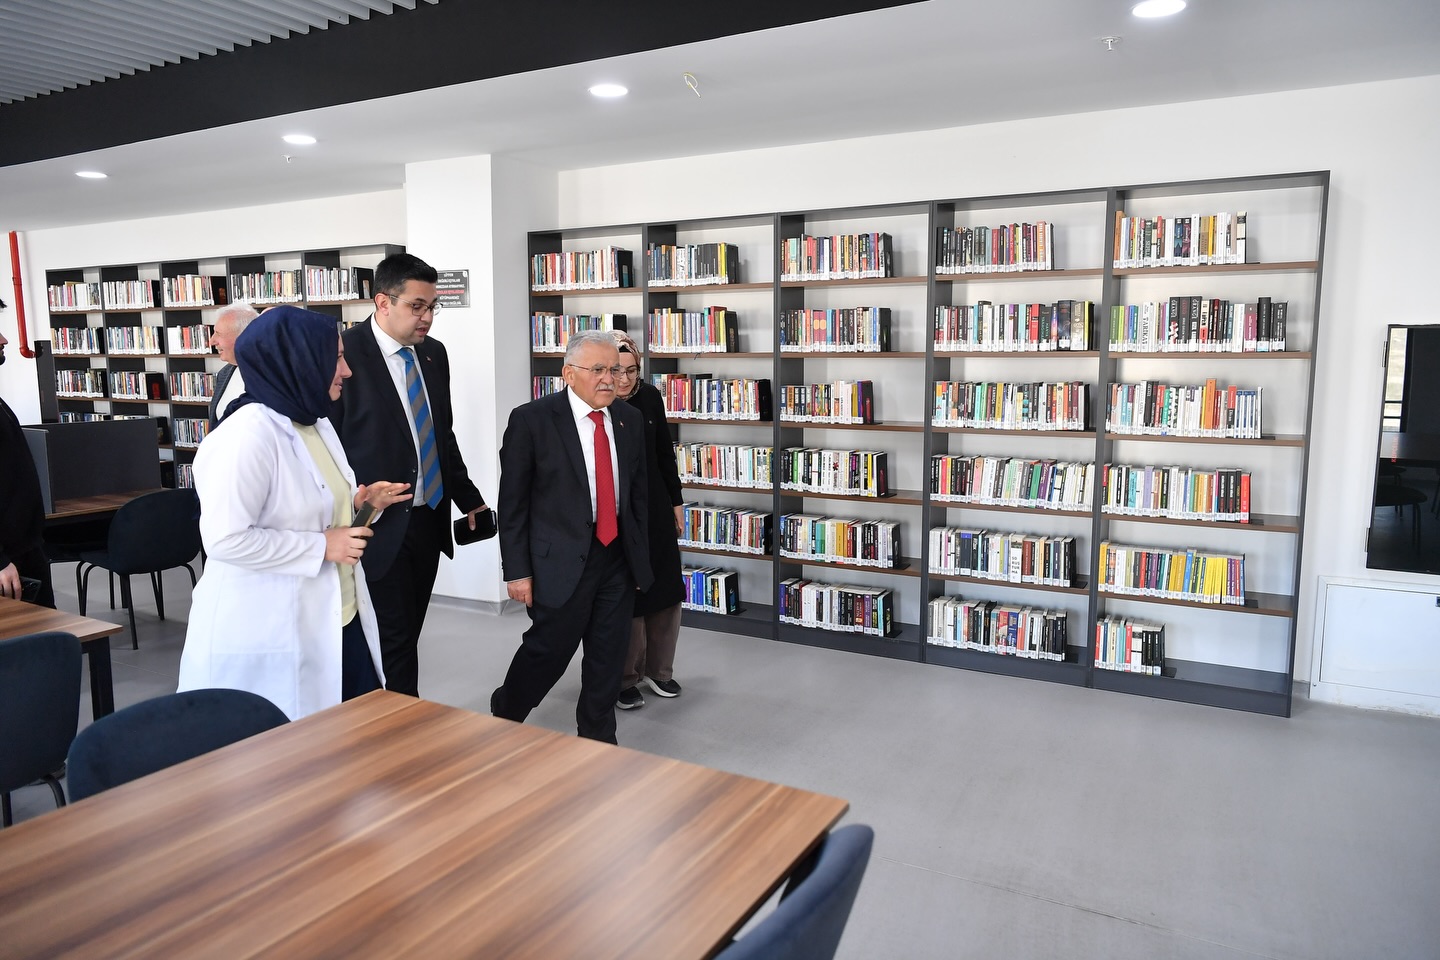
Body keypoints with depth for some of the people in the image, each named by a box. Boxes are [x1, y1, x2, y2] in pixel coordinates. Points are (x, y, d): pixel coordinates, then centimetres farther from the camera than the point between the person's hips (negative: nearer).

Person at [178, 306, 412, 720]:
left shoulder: (317, 423, 10)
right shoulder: (247, 436, -20)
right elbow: (226, 539, -24)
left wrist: (357, 503, 2)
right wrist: (322, 546, -21)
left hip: (336, 618, 9)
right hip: (270, 634, -9)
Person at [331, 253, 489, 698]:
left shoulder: (434, 353, 9)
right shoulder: (345, 353, -12)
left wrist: (468, 497, 17)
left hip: (429, 519, 7)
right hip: (380, 525, -6)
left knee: (408, 633, 15)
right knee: (394, 641, -2)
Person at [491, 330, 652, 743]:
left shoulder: (630, 419, 5)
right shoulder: (531, 419, -9)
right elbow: (513, 502, -7)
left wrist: (640, 554, 13)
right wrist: (517, 570, -9)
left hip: (619, 558, 5)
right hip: (561, 559, -4)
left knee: (609, 658, 11)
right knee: (549, 650, 7)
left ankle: (598, 741, 29)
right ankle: (503, 714, 36)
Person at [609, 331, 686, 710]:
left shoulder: (650, 397, -2)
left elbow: (665, 454, 8)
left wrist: (676, 501, 10)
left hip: (655, 508, 5)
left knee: (666, 591, 11)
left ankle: (658, 670, 29)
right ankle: (625, 678, 22)